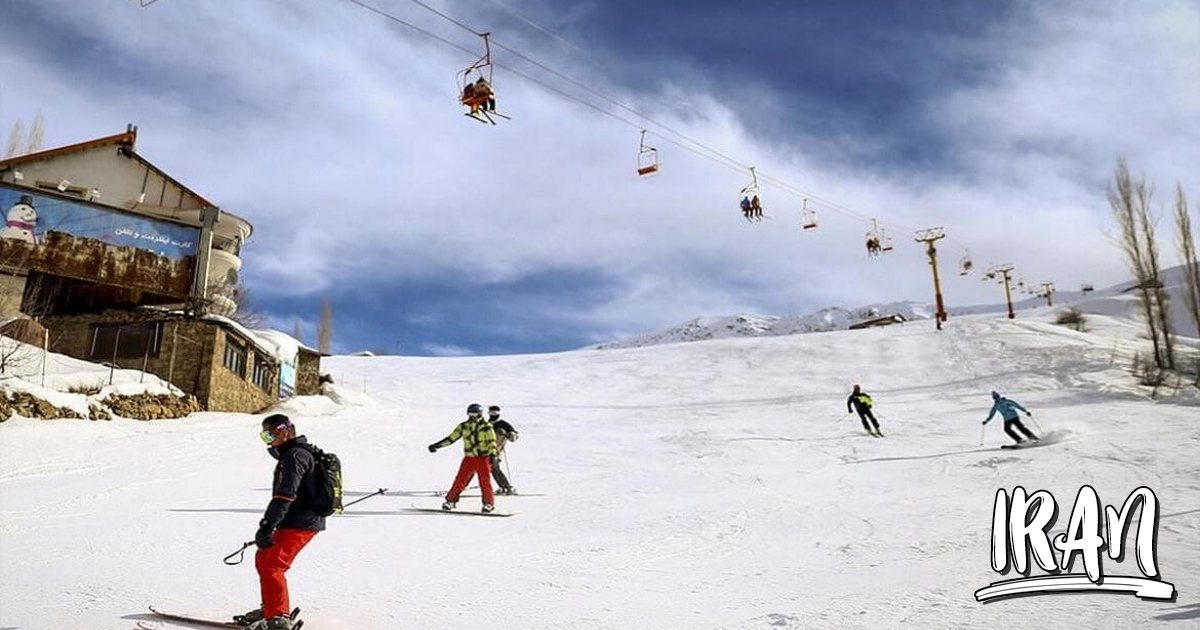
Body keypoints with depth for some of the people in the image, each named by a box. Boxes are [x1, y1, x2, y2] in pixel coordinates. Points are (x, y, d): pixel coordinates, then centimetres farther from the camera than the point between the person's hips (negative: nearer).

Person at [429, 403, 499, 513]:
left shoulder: (486, 426, -5)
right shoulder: (463, 426, 4)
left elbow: (492, 441, -6)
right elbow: (451, 438, 8)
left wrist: (493, 454, -22)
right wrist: (436, 445, 5)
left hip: (483, 458, -3)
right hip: (469, 458, 3)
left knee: (485, 481, -5)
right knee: (460, 480, -1)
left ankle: (489, 503, 7)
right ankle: (451, 500, 11)